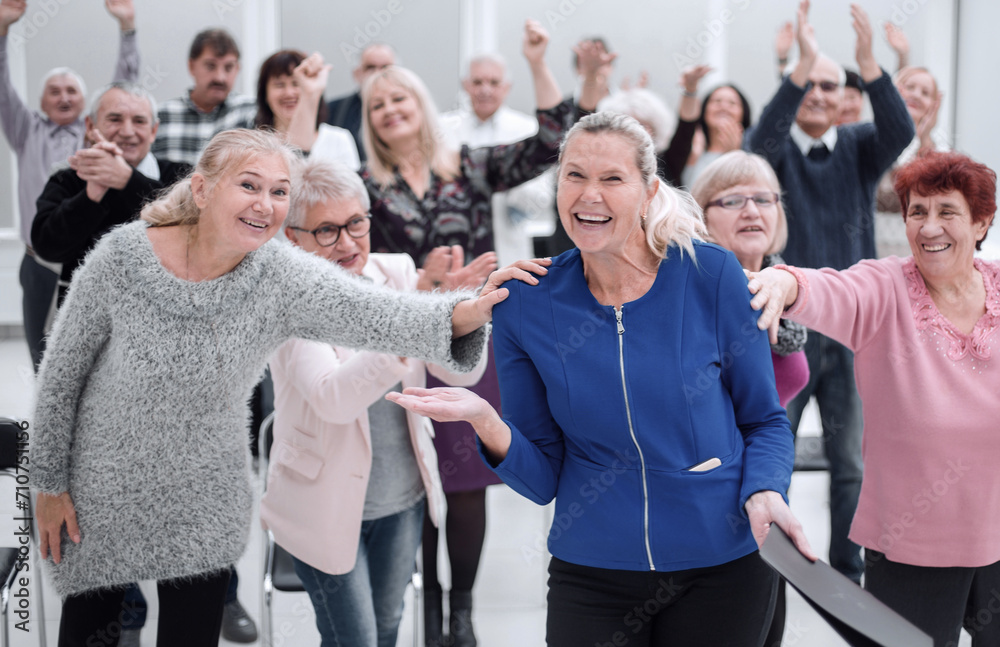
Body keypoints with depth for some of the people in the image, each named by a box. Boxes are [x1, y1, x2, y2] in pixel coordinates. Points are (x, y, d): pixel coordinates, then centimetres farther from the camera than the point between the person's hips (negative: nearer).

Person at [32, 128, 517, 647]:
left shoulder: (285, 279, -17)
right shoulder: (122, 258, -19)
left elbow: (378, 316, -34)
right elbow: (62, 372, -8)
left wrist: (464, 313, -53)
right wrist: (50, 484, -3)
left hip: (204, 503, 1)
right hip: (101, 496, -1)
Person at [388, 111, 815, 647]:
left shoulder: (712, 275, -8)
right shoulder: (527, 306, -5)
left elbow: (764, 421, 2)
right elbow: (542, 478, -2)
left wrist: (764, 493, -17)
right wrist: (487, 424, -21)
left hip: (722, 568, 0)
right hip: (592, 576, 1)